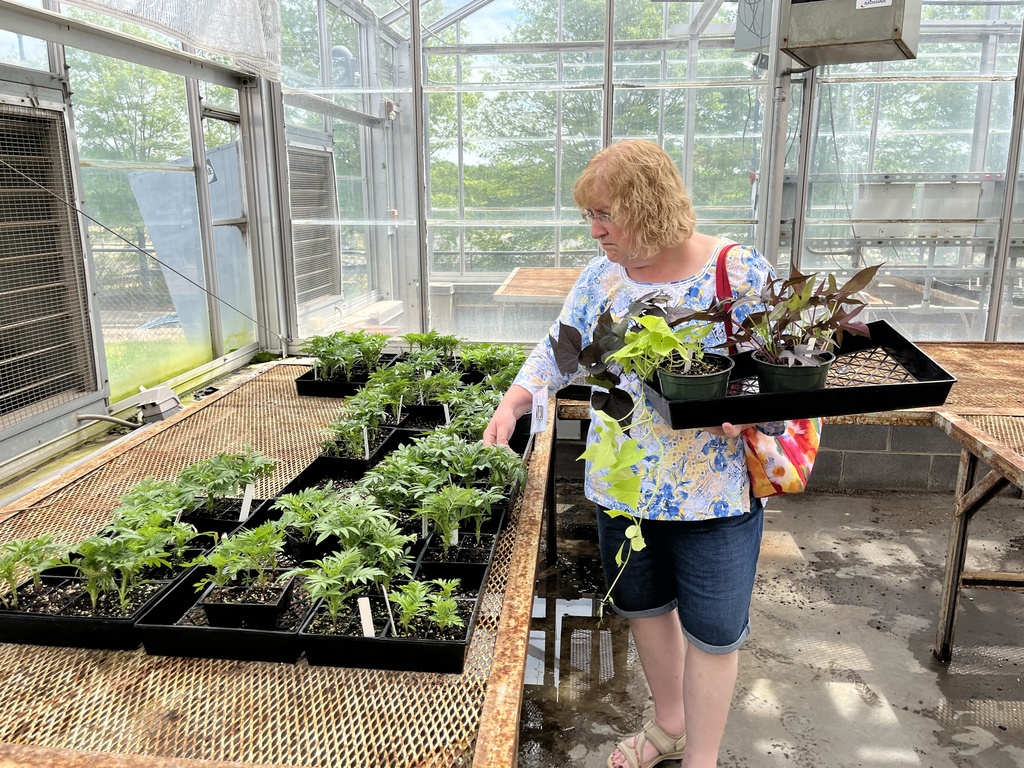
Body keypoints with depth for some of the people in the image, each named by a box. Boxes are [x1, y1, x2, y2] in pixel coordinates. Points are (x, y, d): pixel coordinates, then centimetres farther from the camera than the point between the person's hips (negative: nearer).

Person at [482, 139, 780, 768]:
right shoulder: (602, 276, 2)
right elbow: (559, 351, 7)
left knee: (712, 630, 8)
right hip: (622, 488, 5)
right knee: (644, 608, 20)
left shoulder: (742, 272, -13)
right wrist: (513, 404, -7)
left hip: (715, 492, -5)